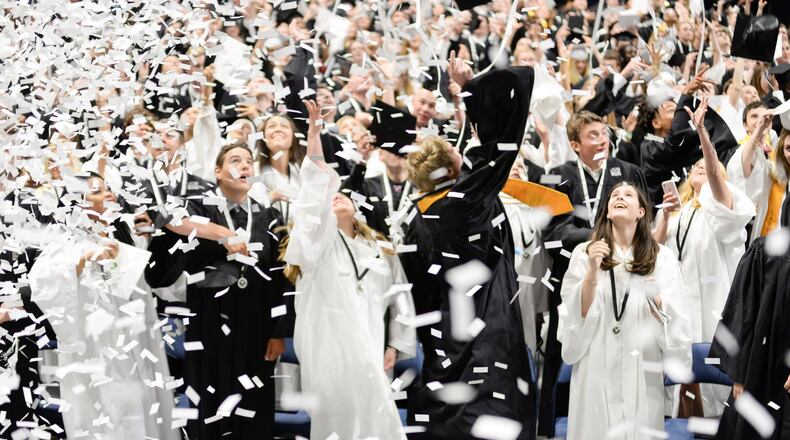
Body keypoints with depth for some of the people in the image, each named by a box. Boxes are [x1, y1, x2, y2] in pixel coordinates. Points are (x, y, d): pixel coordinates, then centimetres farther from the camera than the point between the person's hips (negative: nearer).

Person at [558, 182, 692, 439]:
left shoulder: (662, 258, 3)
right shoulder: (584, 253, 2)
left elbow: (676, 324, 0)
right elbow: (576, 316, -2)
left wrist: (659, 303, -20)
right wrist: (592, 271, -15)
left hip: (643, 375, 0)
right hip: (597, 373, 0)